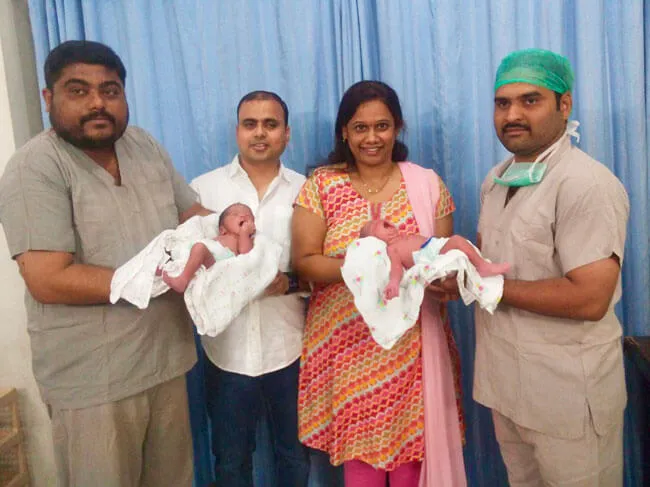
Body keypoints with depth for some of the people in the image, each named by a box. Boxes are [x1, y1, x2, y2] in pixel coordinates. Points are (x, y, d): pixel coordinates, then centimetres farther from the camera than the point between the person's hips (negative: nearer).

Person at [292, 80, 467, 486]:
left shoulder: (427, 184, 4)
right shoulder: (321, 186, 1)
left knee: (411, 447, 7)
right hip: (347, 344, 0)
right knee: (358, 450, 8)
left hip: (412, 344, 1)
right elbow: (304, 262, -6)